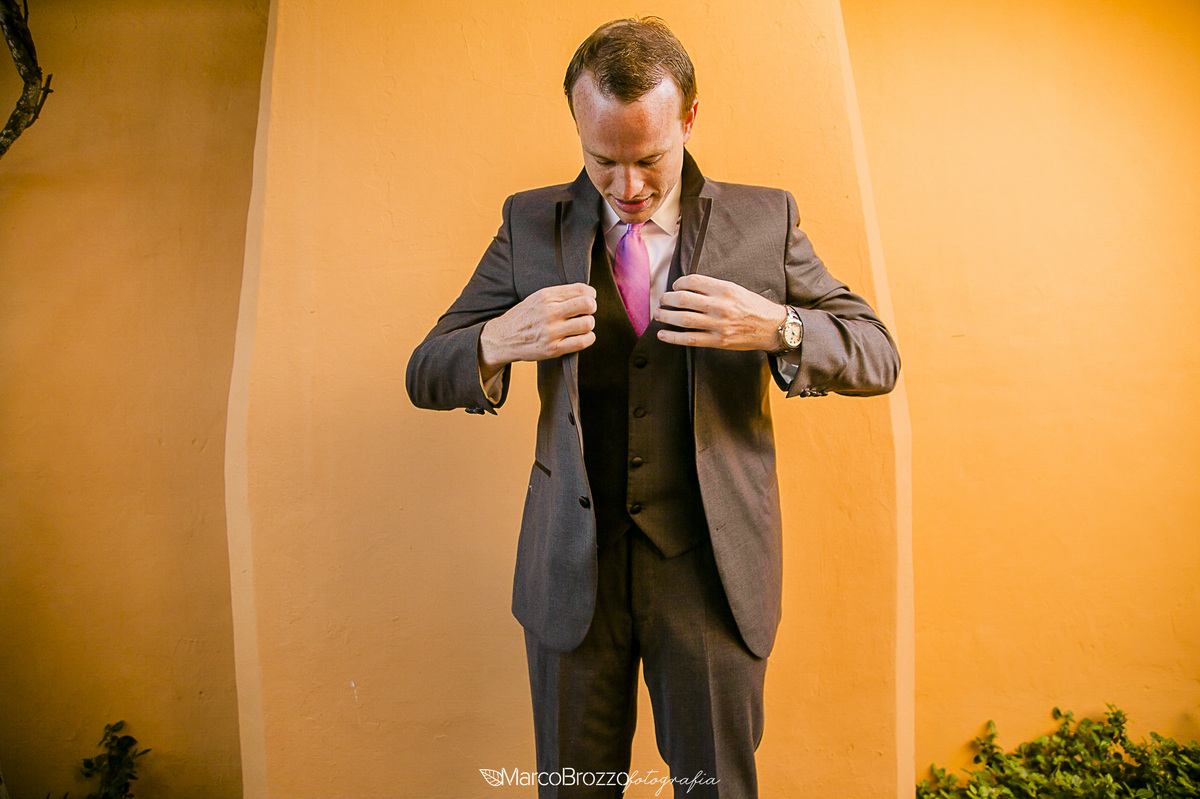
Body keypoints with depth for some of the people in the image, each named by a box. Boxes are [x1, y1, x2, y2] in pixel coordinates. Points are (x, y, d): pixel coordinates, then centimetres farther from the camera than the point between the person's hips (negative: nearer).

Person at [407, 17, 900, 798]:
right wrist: (497, 343, -25)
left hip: (712, 568, 0)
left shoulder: (763, 221, -1)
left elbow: (878, 357, -2)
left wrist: (777, 328, -23)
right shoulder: (532, 223, 0)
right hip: (574, 567, 1)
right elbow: (426, 375, -1)